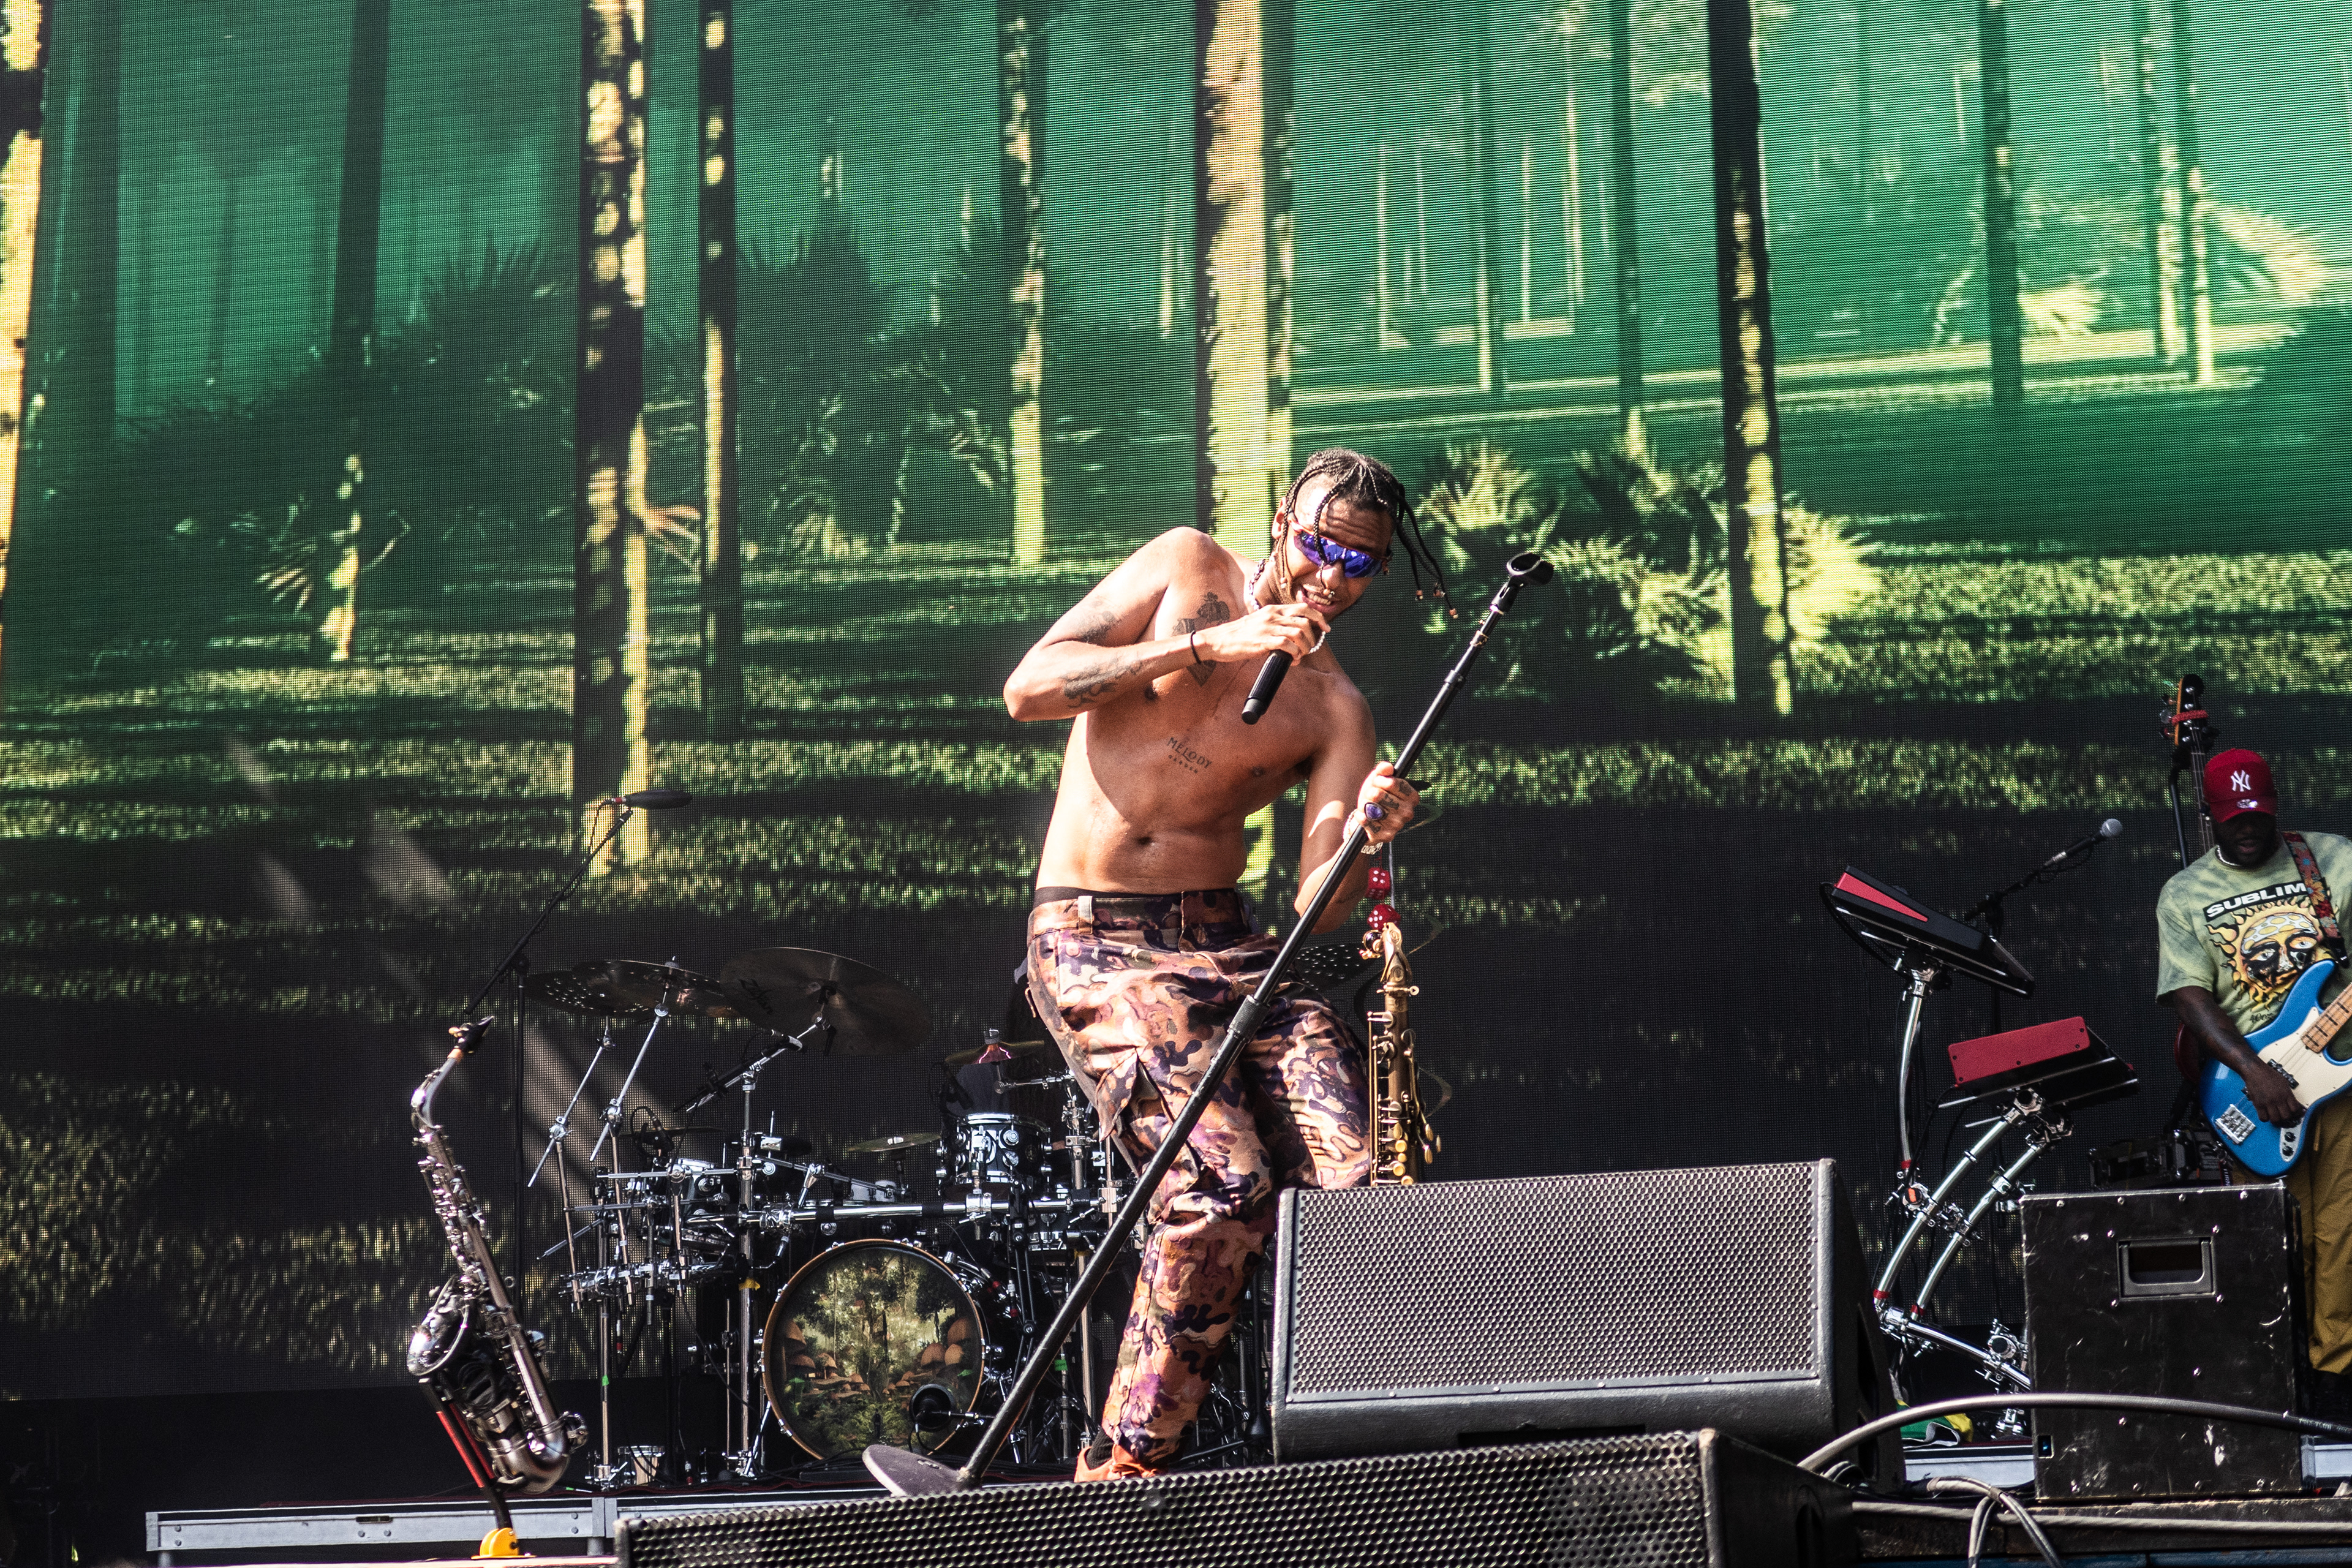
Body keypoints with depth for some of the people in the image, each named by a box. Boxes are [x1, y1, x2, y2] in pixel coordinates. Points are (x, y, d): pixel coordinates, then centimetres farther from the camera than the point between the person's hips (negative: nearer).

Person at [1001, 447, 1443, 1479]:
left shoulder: (1333, 709, 10)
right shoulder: (1187, 570, 5)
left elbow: (1317, 903, -1)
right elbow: (1029, 688, -7)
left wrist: (1364, 836, -24)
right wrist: (1208, 646, -14)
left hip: (1224, 937, 4)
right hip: (1093, 936, -4)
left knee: (1360, 1179, -16)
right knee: (1222, 1183, -23)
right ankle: (1122, 1465, -12)